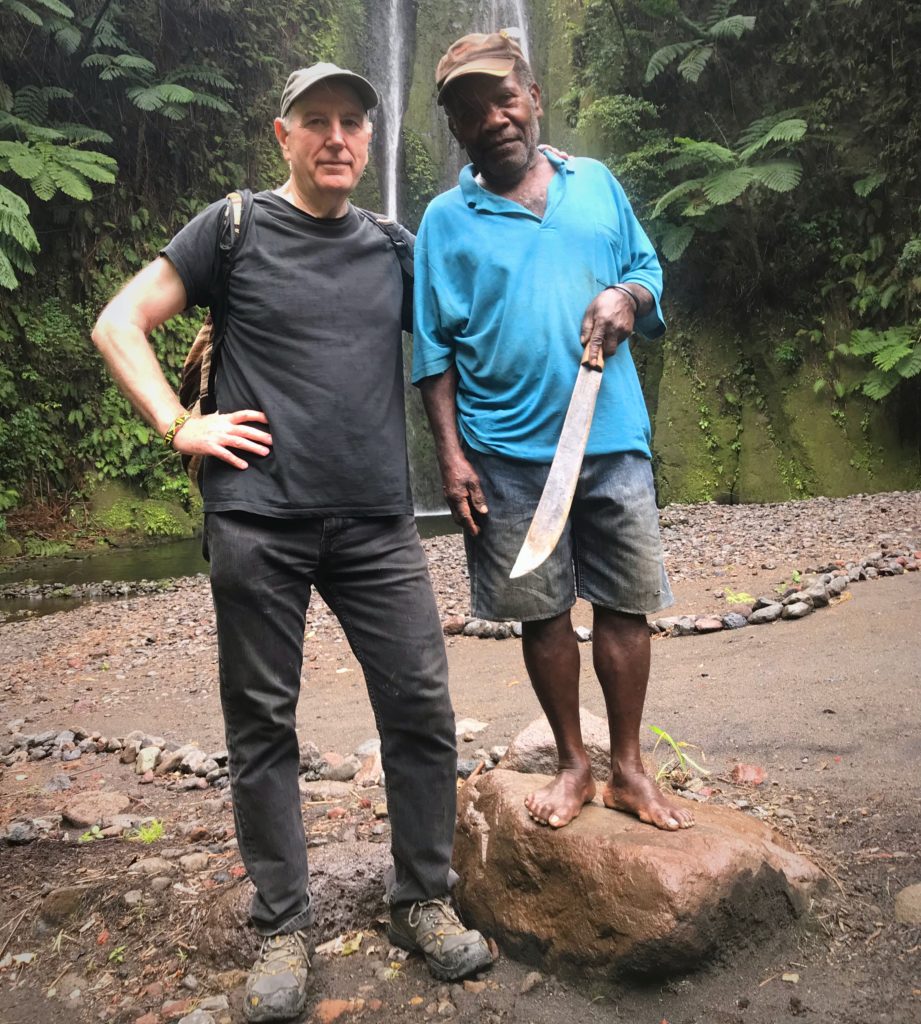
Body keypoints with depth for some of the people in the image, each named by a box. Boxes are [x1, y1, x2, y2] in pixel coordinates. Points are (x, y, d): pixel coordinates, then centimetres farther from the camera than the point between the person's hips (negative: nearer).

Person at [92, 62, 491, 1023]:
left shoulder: (392, 246, 14)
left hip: (377, 521, 3)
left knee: (421, 708, 2)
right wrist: (179, 426, -4)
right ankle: (282, 928, 23)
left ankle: (422, 901, 23)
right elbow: (118, 323, 6)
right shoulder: (235, 226, 5)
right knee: (262, 726, 5)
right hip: (257, 521, -2)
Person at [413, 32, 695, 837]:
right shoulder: (447, 219, 4)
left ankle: (629, 768, 23)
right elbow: (434, 350, 2)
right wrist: (451, 454, -5)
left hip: (613, 439, 2)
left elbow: (648, 266, 17)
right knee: (543, 613, 7)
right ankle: (574, 764, 26)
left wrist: (628, 296, -7)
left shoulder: (596, 183, 11)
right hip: (509, 454, -1)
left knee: (627, 605, 6)